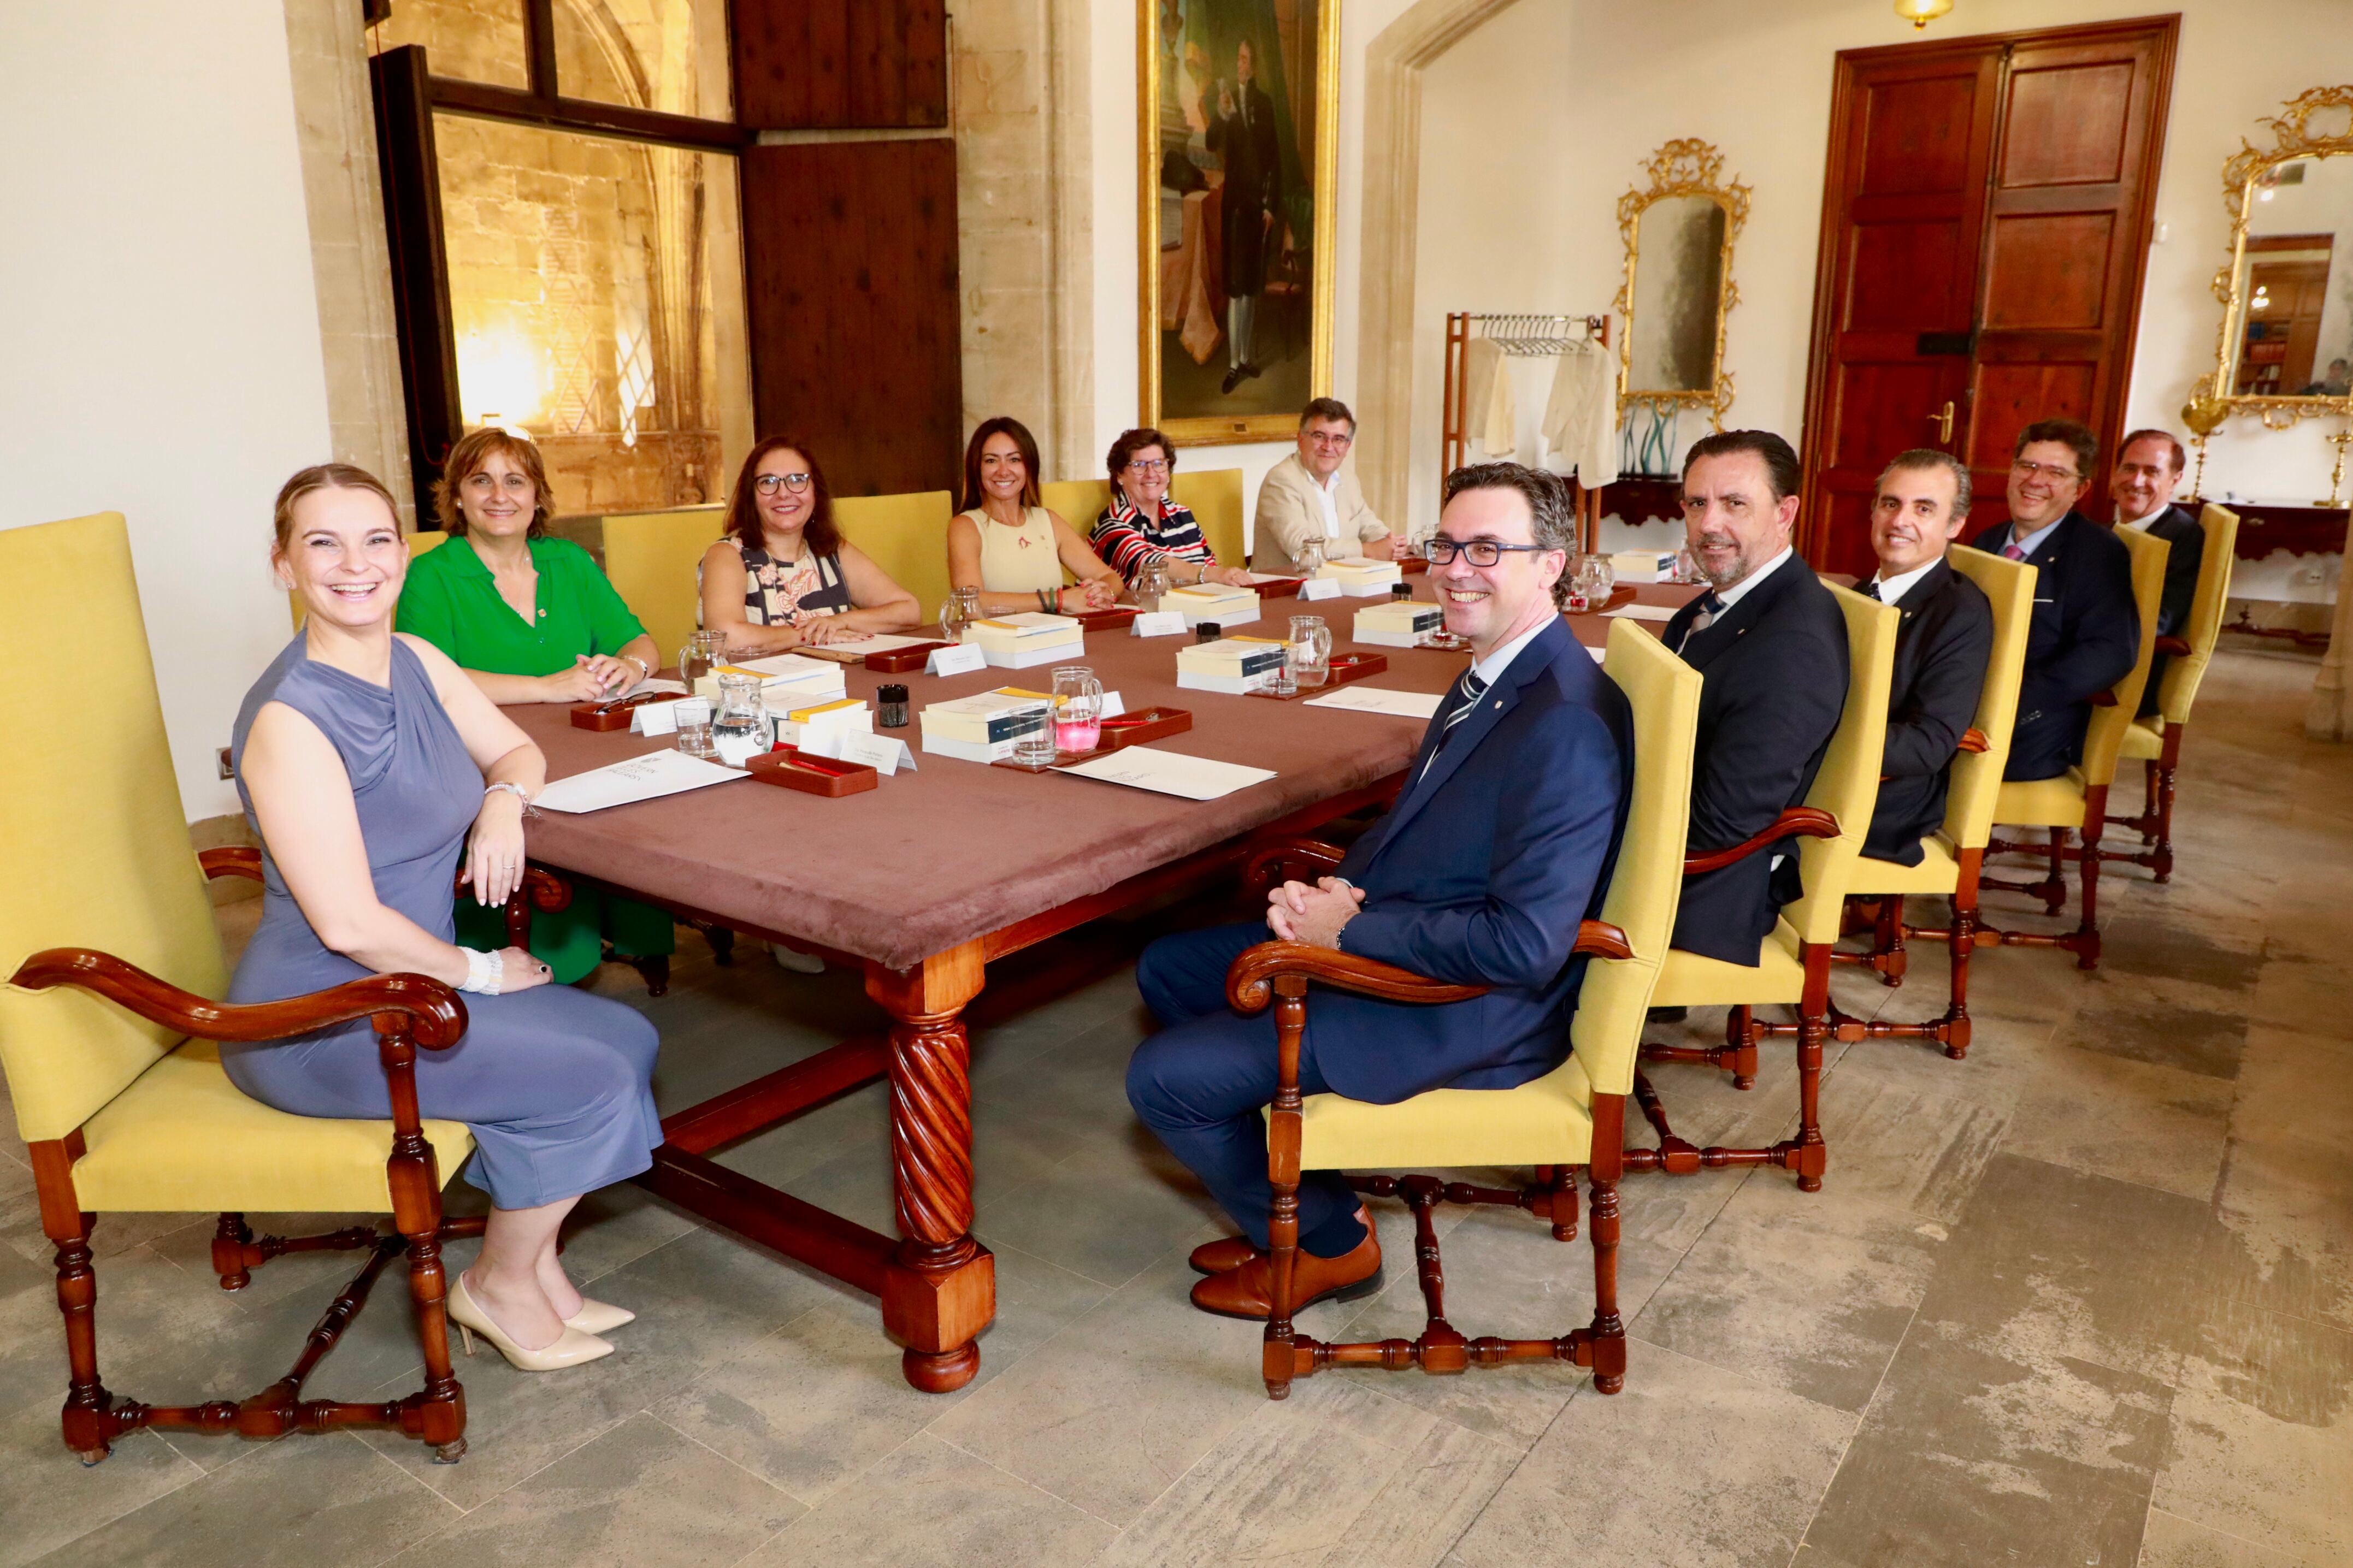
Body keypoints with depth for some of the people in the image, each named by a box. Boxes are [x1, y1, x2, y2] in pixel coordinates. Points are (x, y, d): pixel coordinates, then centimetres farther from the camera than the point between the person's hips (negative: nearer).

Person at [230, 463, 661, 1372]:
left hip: (409, 976, 8)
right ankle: (499, 1285, 10)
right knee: (588, 1078, -14)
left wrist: (503, 802, -8)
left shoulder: (415, 663, 1)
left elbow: (517, 751, 15)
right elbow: (349, 924, -24)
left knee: (629, 1038, 1)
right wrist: (479, 971, -11)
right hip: (315, 1019, -8)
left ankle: (535, 1267, 14)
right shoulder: (290, 719, -23)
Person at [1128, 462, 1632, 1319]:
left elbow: (1527, 944, -31)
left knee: (1165, 1078, -11)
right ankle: (1290, 1196, 25)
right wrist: (1326, 892, -6)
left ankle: (1329, 1242, 14)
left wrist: (1348, 925, -21)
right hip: (1384, 938, 10)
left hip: (1472, 1013, -10)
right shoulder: (1495, 671, 6)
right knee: (1167, 969, 16)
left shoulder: (1566, 726, -27)